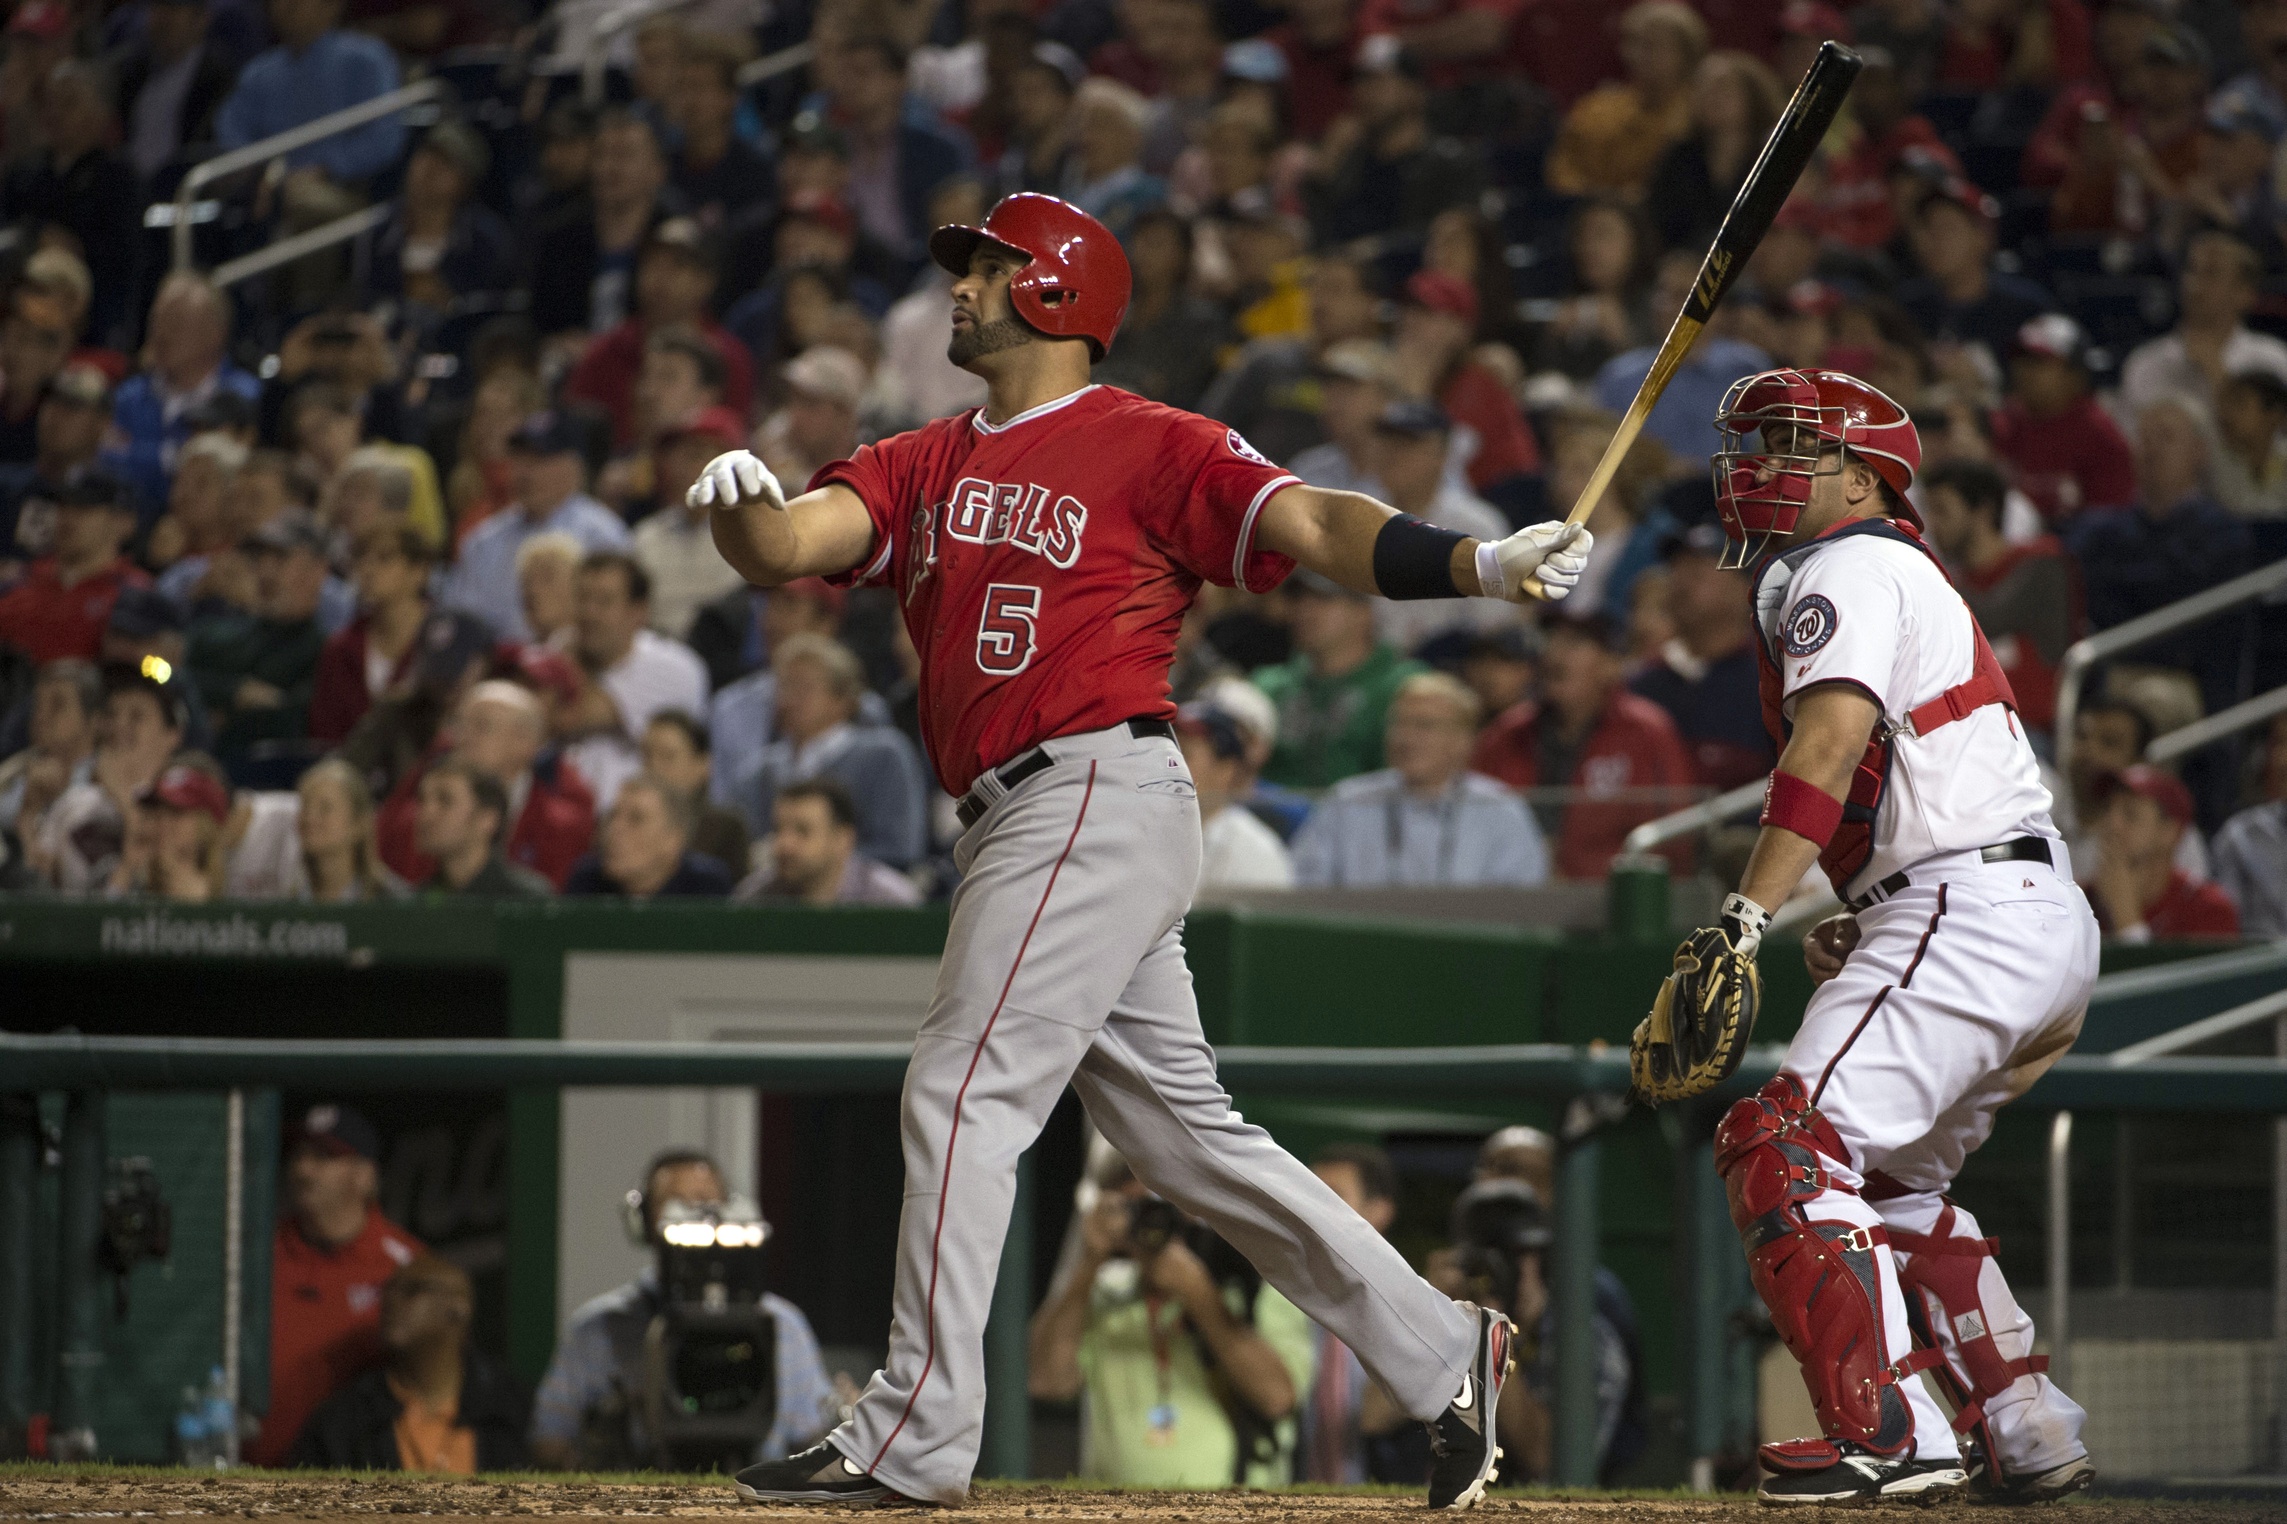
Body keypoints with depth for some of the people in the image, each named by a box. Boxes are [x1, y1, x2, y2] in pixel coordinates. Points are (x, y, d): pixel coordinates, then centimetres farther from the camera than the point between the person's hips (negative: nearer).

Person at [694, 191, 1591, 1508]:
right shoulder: (923, 468, 19)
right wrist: (741, 501, -17)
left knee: (965, 1093, -10)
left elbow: (1317, 526, -10)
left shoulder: (1150, 446, -2)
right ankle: (1440, 1357, 15)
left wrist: (1478, 564, -26)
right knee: (1183, 1129, 9)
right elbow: (784, 545, 6)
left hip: (1101, 795, -8)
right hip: (1027, 825, 8)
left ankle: (915, 1437, -7)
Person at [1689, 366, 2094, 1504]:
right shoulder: (1908, 577, 26)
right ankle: (2028, 1433, 22)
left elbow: (1831, 739, -21)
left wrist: (1745, 920, -30)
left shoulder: (1849, 569, -5)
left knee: (1788, 1147, -18)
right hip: (2047, 928, 11)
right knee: (1891, 1183, 24)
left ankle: (1894, 1438, -28)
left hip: (1969, 916, -11)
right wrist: (1863, 924, 23)